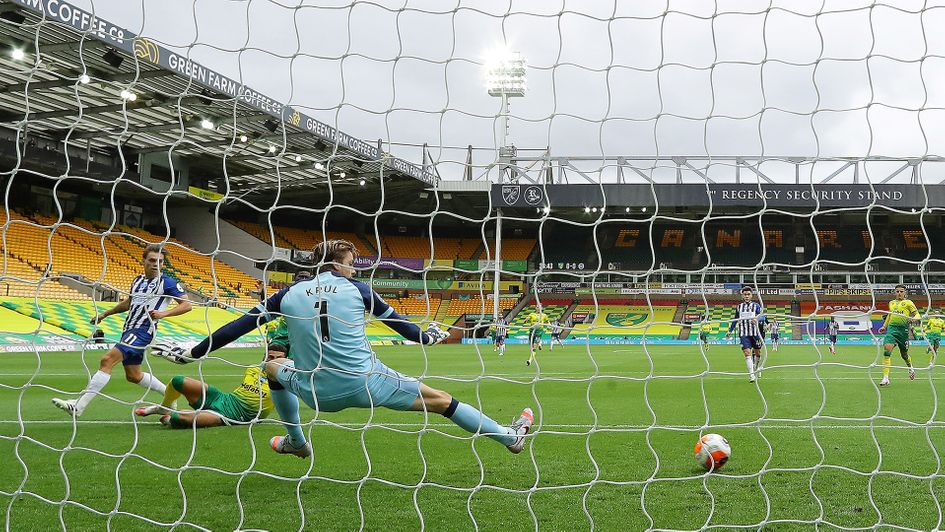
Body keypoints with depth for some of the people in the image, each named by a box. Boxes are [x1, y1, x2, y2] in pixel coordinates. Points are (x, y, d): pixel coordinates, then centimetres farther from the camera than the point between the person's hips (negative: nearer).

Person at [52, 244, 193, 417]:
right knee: (133, 376, 16)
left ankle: (78, 407, -21)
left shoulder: (167, 282, -7)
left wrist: (164, 313, -23)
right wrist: (104, 314, 32)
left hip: (142, 331, -9)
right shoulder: (137, 281, 14)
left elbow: (187, 305, -10)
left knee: (107, 360, -20)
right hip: (129, 330, 9)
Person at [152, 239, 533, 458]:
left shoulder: (289, 295, 6)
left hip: (319, 394, 2)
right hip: (368, 384, -2)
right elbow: (397, 322, 14)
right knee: (440, 400, 11)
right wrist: (426, 337, 34)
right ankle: (510, 437, 17)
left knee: (274, 366, 33)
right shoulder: (357, 289, 4)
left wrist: (192, 353, 14)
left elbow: (240, 326, 6)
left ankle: (295, 441, 45)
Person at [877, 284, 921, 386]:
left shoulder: (908, 302, 6)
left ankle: (911, 368, 46)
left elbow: (917, 315, 1)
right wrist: (884, 326, 29)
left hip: (903, 329, -2)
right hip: (891, 328, 2)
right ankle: (885, 378, -22)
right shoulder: (891, 303, 18)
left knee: (904, 354, 9)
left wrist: (913, 318, -20)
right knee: (887, 349, -19)